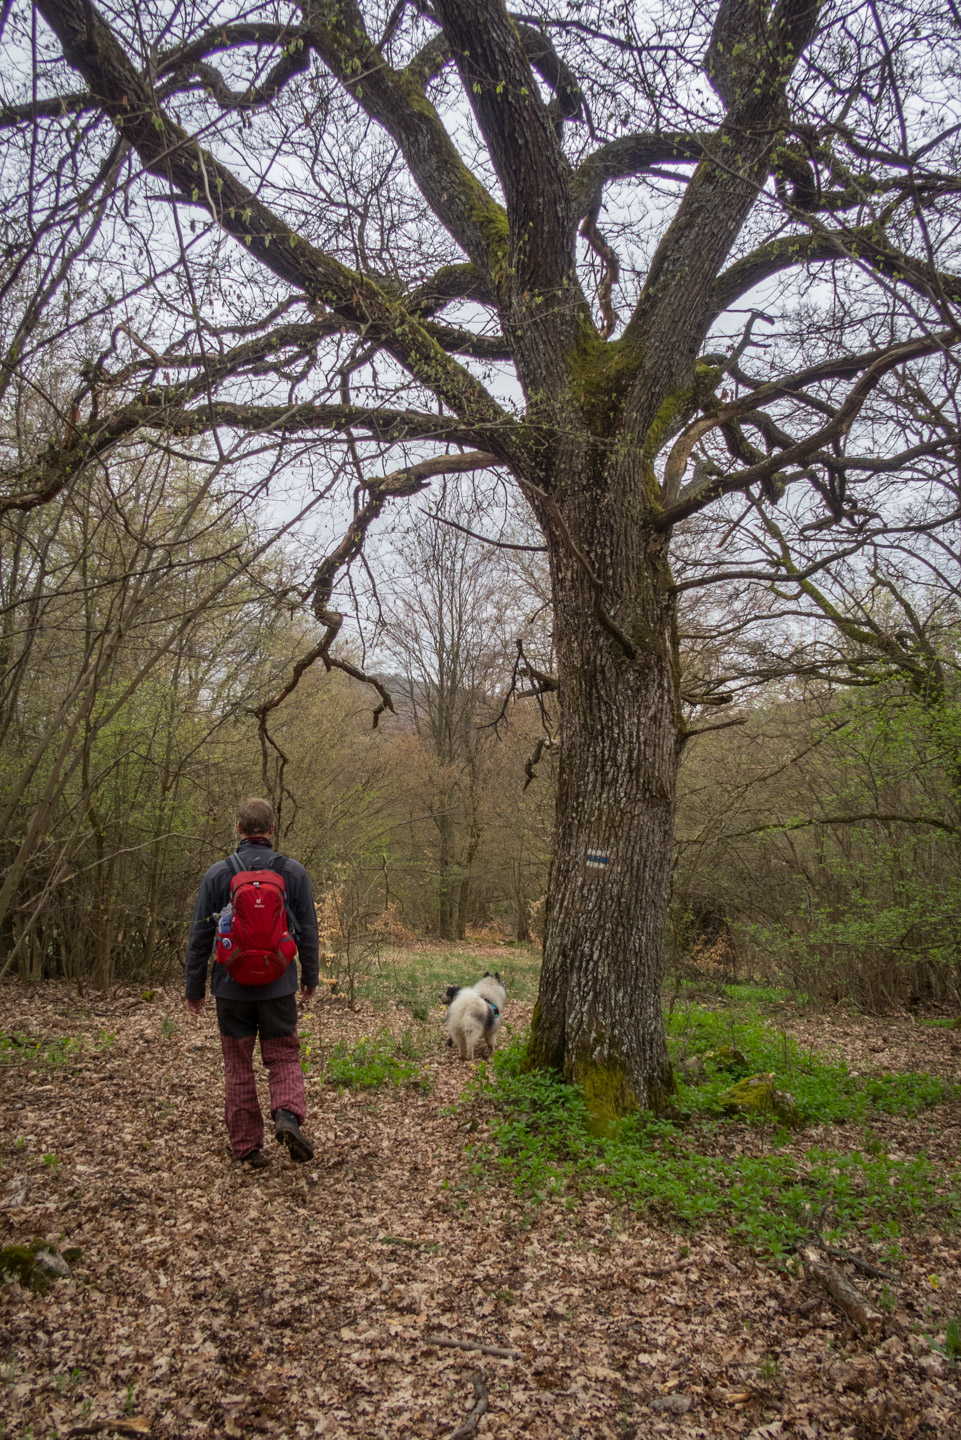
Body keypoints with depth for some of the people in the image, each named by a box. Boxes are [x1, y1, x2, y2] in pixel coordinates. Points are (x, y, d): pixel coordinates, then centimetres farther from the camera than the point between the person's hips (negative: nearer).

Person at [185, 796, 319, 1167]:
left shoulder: (217, 874, -4)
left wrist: (195, 987, 9)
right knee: (284, 1057, 12)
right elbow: (308, 932, 2)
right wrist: (310, 977, 16)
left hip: (232, 987, 0)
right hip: (278, 987, 0)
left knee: (238, 1067, 12)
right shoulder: (293, 872, -3)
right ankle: (288, 1115, -13)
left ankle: (246, 1146, 17)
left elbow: (200, 936, -1)